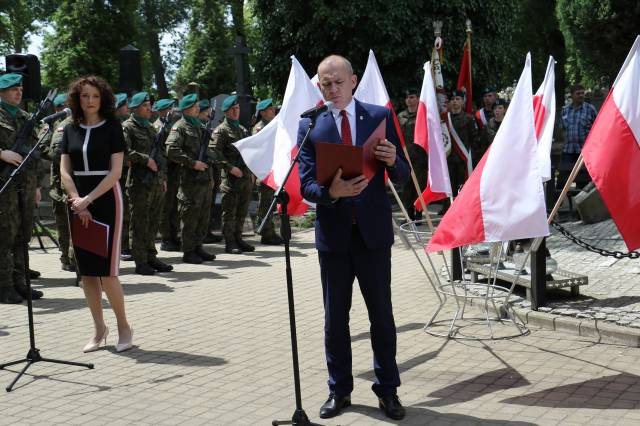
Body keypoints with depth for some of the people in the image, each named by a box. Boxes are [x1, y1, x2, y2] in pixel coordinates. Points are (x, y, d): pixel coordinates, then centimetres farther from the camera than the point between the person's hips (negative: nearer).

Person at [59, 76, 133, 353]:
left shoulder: (112, 127, -3)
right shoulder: (71, 130, 8)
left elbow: (116, 171, -10)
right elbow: (64, 170, 4)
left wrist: (89, 199, -16)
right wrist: (77, 200, -11)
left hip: (106, 199, -4)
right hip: (78, 203, 5)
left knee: (106, 272, -7)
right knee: (86, 270, 6)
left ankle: (124, 326, 9)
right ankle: (99, 329, 17)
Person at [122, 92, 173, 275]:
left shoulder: (150, 127, 20)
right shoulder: (127, 127, -5)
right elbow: (124, 151, -20)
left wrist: (163, 177, 18)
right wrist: (146, 159, -17)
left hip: (157, 182, 8)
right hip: (140, 182, -8)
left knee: (153, 222, 11)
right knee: (139, 222, -3)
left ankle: (151, 256, 19)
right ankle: (140, 262, 1)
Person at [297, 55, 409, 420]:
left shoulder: (380, 117, 0)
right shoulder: (310, 126, 1)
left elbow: (402, 178, 0)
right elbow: (306, 184, -6)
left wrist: (393, 160, -23)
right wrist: (332, 191, -27)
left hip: (373, 230, -1)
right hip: (333, 233, 1)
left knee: (382, 314, 7)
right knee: (335, 317, 10)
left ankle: (388, 389, 20)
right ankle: (339, 390, 23)